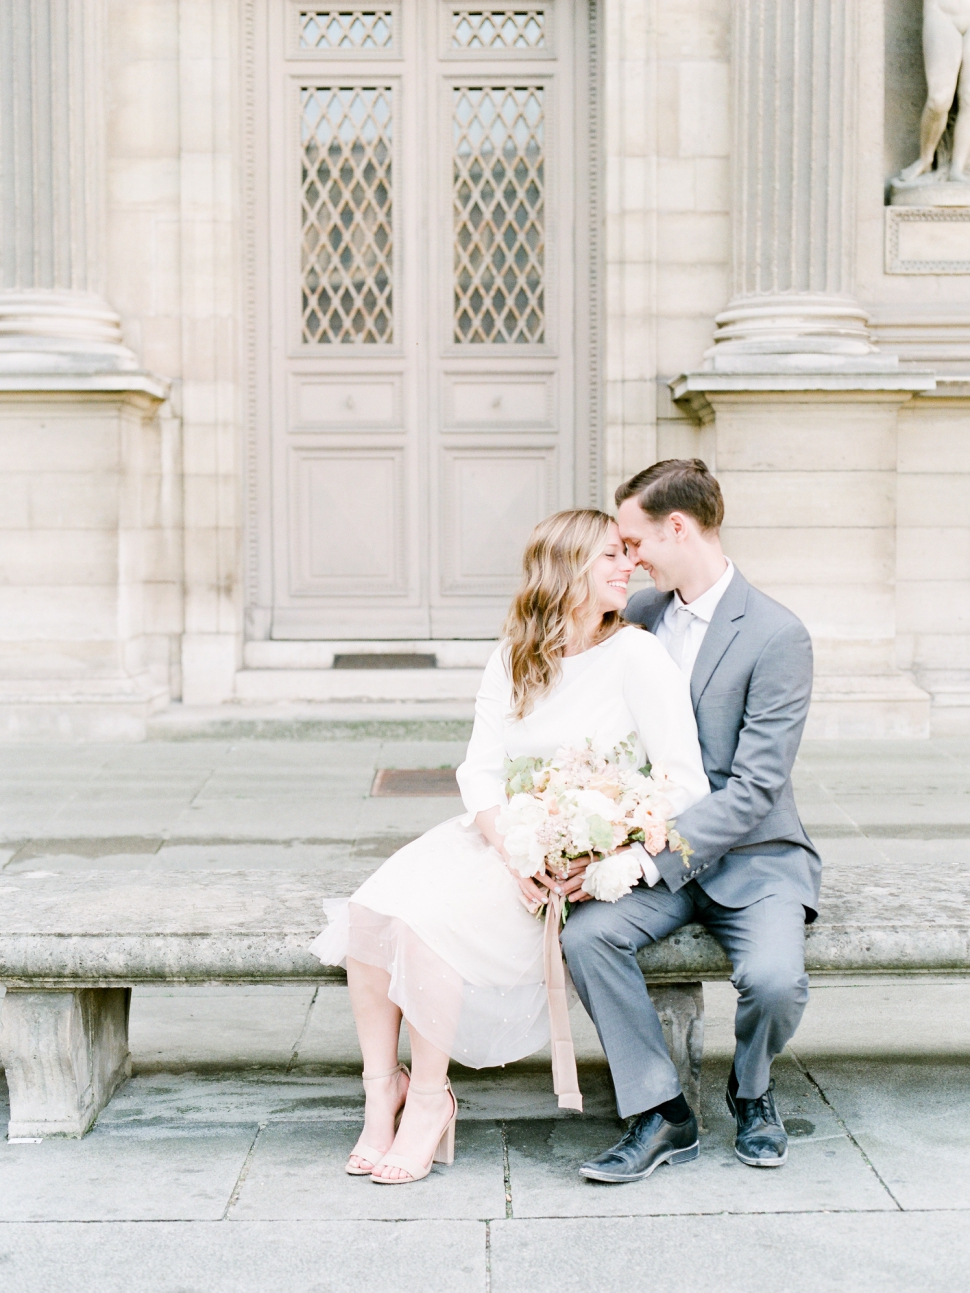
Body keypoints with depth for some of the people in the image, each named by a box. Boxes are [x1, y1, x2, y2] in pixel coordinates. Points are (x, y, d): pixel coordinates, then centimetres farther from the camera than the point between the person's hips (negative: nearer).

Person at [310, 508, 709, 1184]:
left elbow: (684, 785, -11)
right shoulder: (512, 661, 9)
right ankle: (383, 1086, -4)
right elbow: (480, 771, 1)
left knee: (425, 920, -26)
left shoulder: (638, 656, -6)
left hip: (588, 862, -5)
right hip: (503, 838, 6)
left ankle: (429, 1098, -7)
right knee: (369, 912, -17)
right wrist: (514, 853, -19)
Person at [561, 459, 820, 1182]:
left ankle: (752, 1090, 7)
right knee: (586, 933, -24)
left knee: (774, 977, -29)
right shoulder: (639, 615, 7)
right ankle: (658, 1110, -8)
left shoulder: (777, 636, -13)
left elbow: (755, 788, -18)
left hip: (754, 856, -4)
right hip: (658, 850, 4)